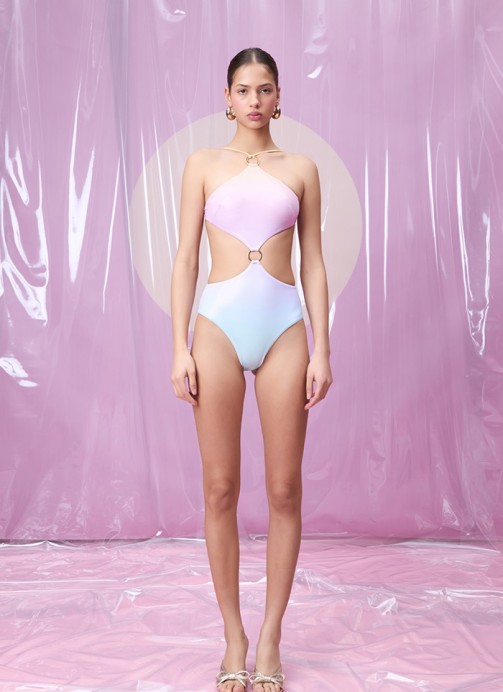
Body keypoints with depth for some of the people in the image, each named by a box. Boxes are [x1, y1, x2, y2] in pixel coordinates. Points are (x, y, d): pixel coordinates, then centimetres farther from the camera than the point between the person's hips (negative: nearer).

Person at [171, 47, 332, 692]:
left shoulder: (301, 169, 11)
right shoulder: (203, 164, 10)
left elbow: (312, 263, 9)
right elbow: (186, 258, 5)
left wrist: (322, 350, 1)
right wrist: (180, 347, -3)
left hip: (284, 326, 1)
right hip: (220, 323, 0)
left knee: (284, 491, 2)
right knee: (220, 490, 2)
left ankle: (270, 640, 17)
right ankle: (234, 638, 18)